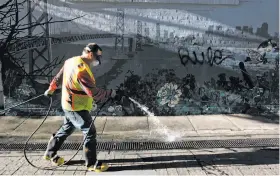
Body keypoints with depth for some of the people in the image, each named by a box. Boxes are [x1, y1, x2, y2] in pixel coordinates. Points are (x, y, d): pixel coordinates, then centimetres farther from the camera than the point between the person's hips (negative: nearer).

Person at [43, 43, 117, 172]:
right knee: (90, 133, -1)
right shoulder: (82, 69, -28)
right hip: (77, 108, -10)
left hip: (70, 105, 10)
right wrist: (110, 93, -17)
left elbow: (58, 77, 16)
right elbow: (93, 92, -30)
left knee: (66, 129, 24)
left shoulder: (71, 61, 2)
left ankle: (50, 153, 39)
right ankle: (92, 164, 11)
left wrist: (51, 89, 31)